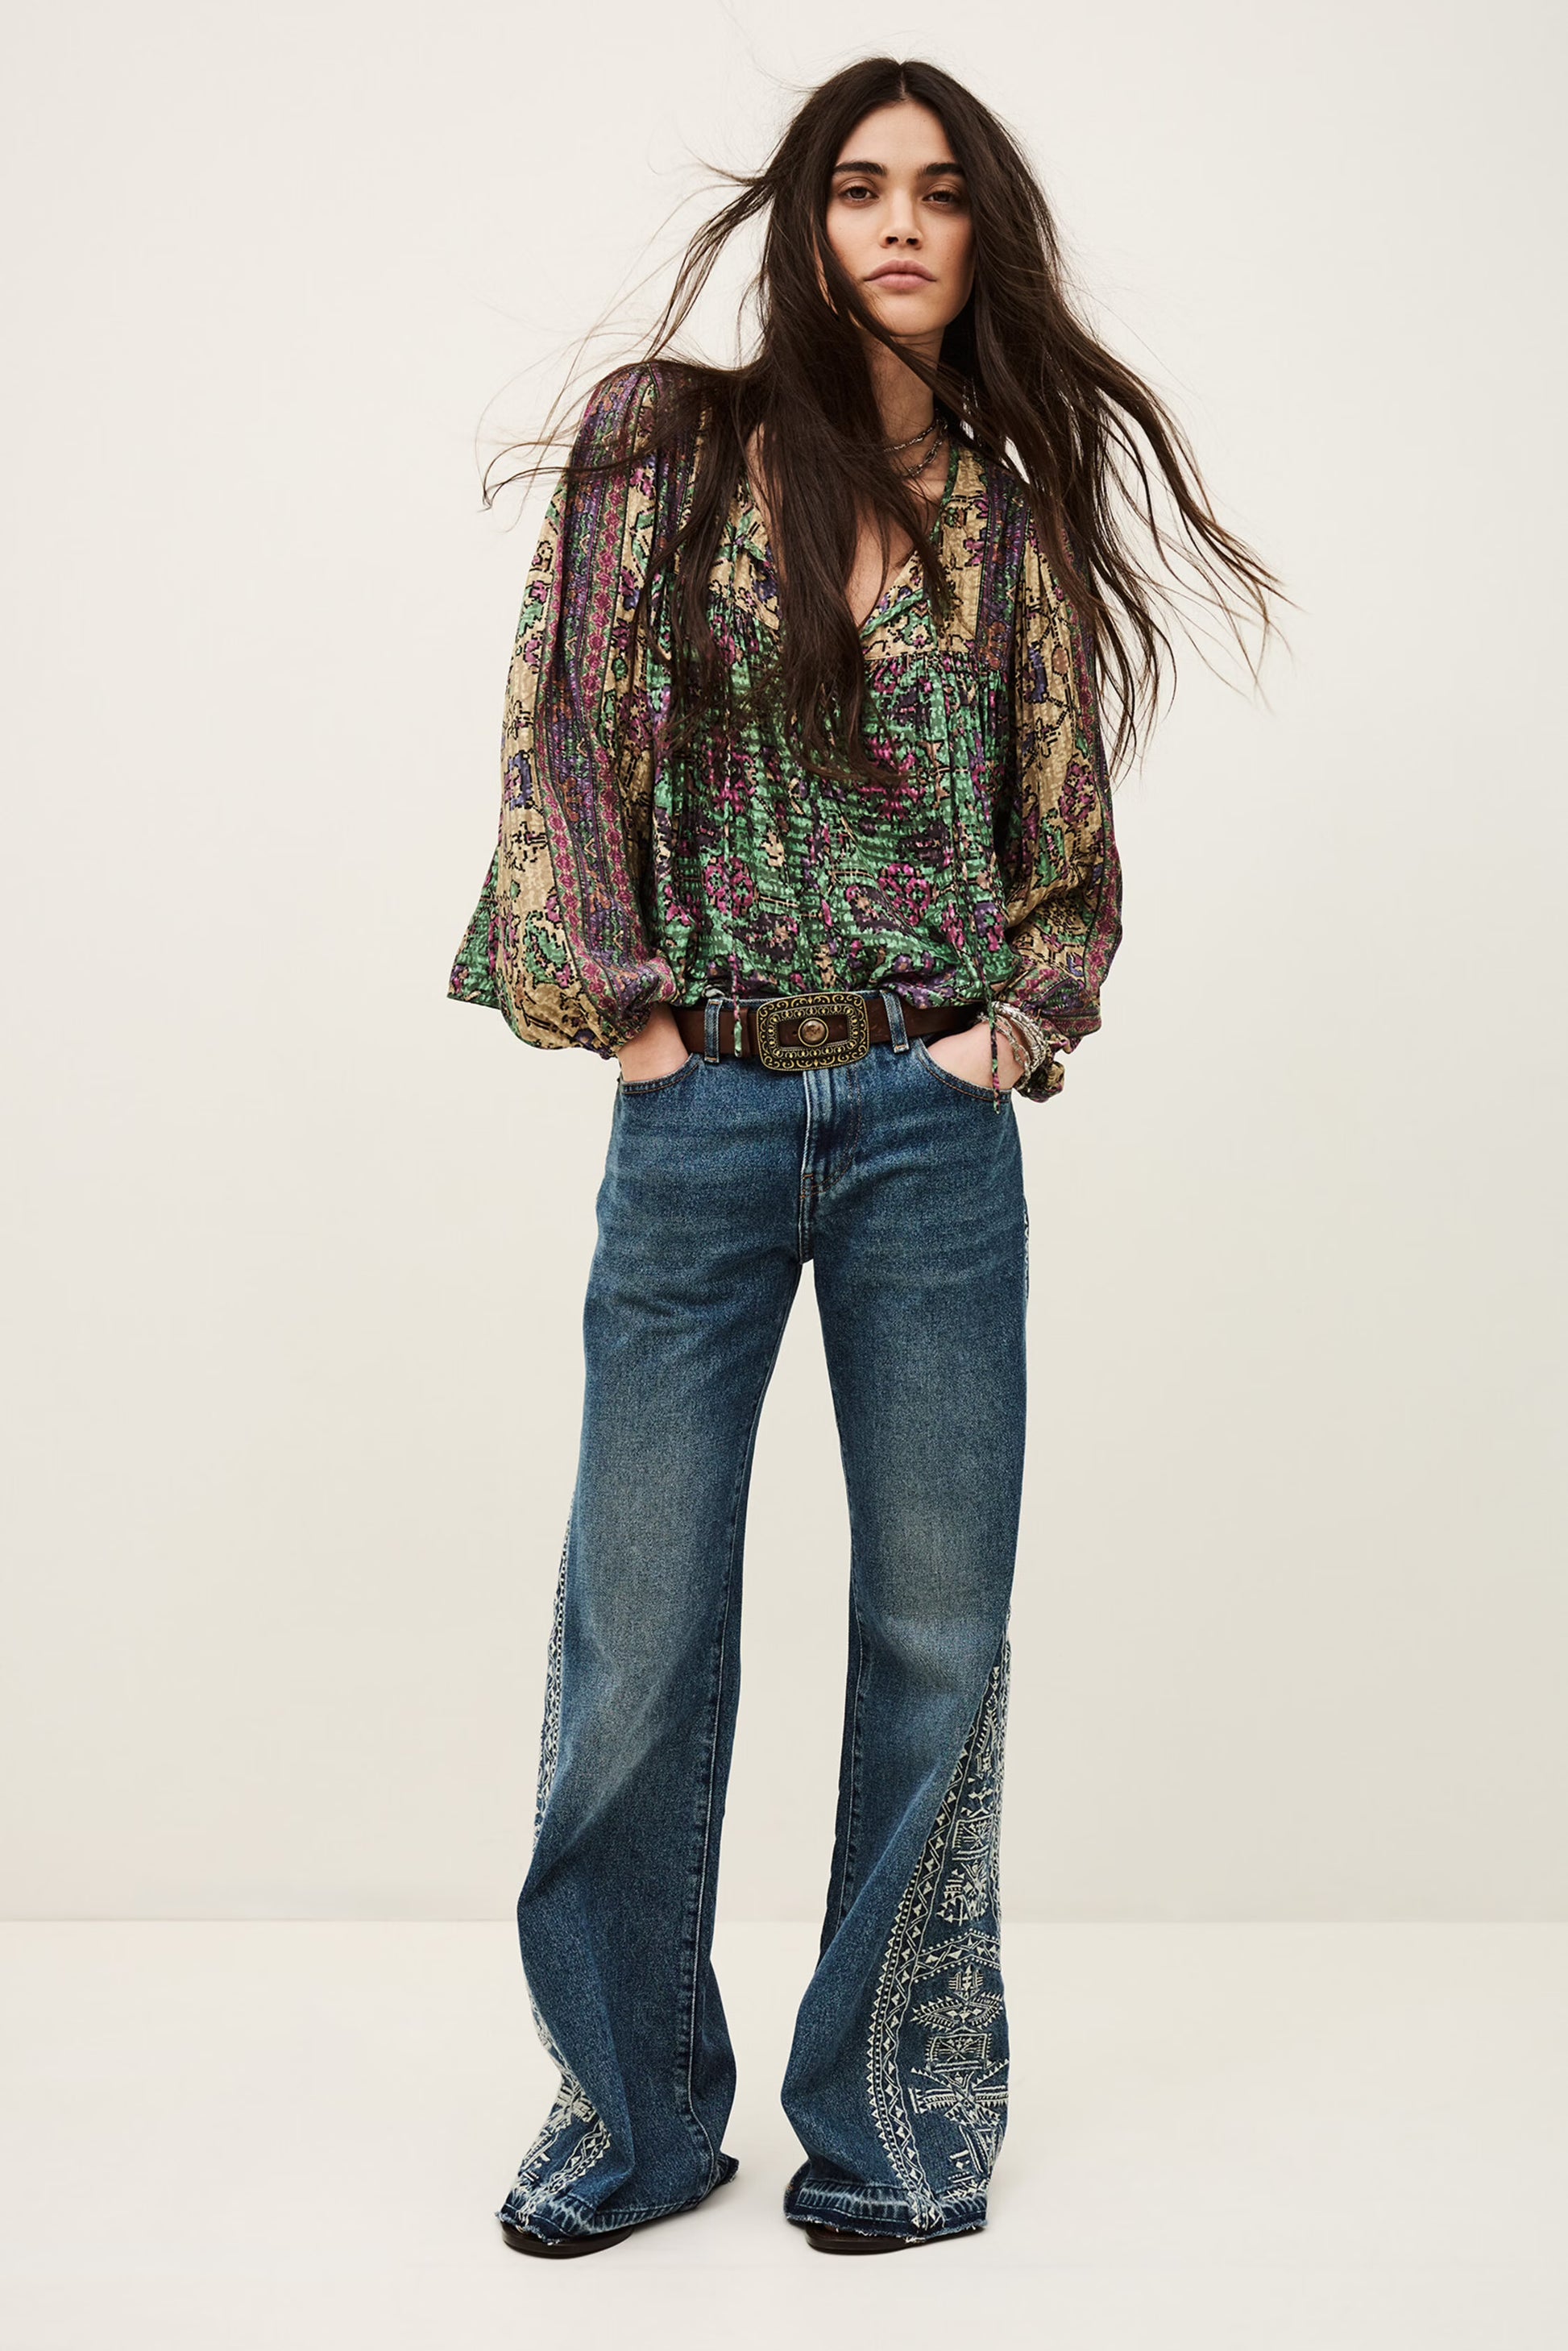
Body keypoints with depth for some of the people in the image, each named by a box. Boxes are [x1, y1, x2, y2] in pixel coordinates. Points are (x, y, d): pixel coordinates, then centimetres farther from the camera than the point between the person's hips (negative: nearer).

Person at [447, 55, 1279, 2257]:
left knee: (938, 1624, 6)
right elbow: (566, 739, 0)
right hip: (703, 1111, -1)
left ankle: (899, 2111, 23)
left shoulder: (1014, 511, 9)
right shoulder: (663, 442, 3)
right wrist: (623, 1004, -5)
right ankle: (632, 2109, 24)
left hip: (936, 1119, 2)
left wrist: (1023, 1018, 3)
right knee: (641, 1637, 4)